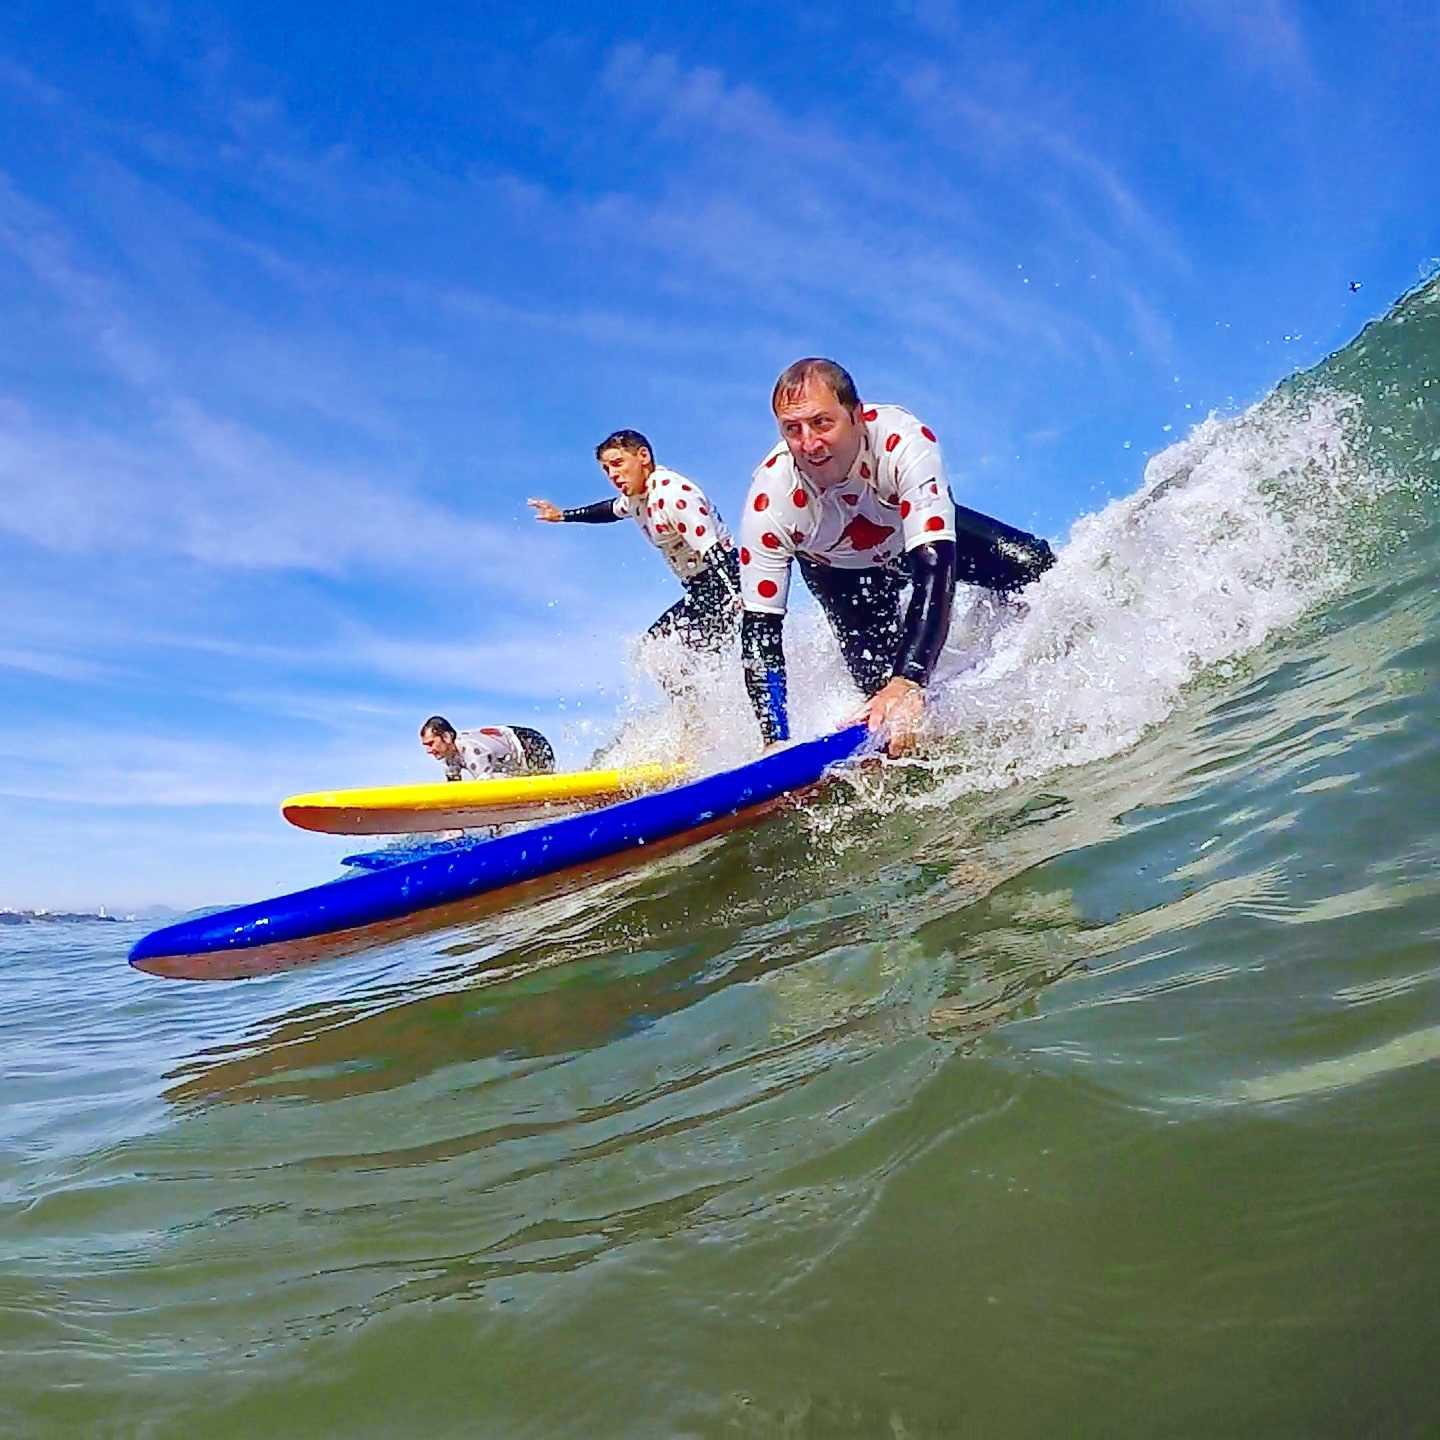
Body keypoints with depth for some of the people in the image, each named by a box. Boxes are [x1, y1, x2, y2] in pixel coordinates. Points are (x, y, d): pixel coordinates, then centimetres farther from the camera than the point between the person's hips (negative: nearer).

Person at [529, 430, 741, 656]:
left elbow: (714, 554, -29)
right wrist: (562, 515, 41)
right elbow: (613, 509, 33)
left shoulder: (671, 494, -22)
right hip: (698, 593, 10)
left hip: (723, 588, -10)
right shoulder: (636, 492, 7)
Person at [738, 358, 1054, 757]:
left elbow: (935, 568, -47)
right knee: (879, 682, -19)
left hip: (920, 531, 0)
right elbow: (759, 628, -30)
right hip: (841, 569, 0)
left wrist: (909, 682, -60)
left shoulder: (903, 440, -40)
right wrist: (775, 743, -40)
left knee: (1035, 568, -16)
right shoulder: (770, 501, -35)